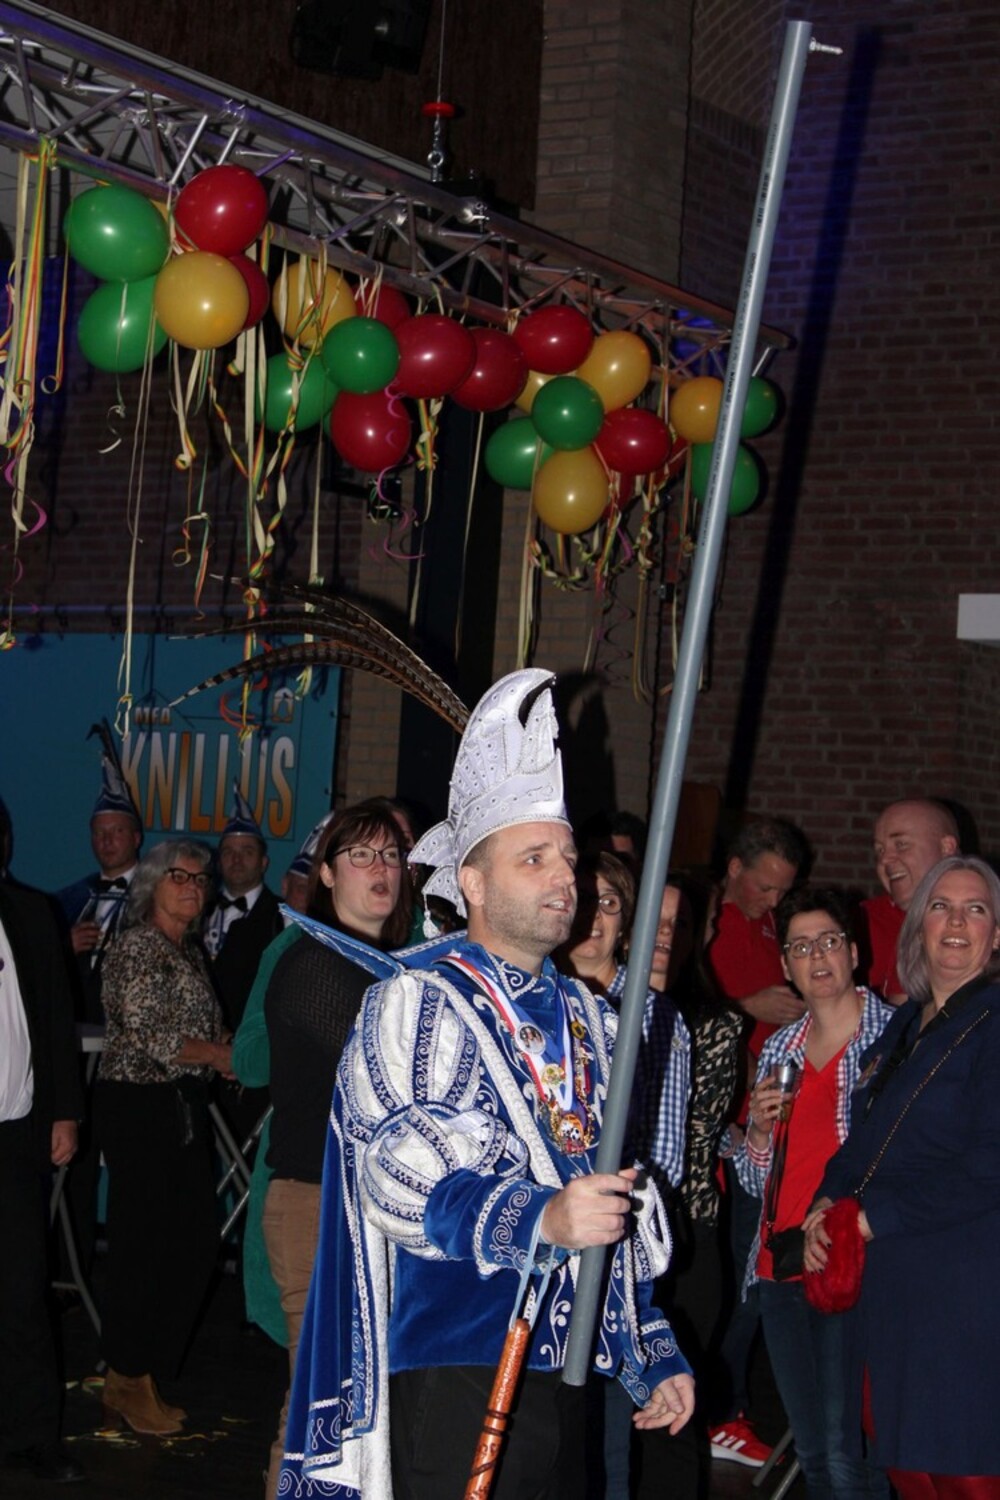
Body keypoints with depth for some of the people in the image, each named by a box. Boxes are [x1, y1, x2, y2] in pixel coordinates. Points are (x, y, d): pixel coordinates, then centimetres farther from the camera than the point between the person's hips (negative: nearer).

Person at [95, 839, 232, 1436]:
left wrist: (228, 1055, 1)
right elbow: (149, 1036, -17)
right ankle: (129, 1382, 9)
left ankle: (148, 1375, 19)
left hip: (184, 1106, 8)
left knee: (196, 1241, 7)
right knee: (141, 1243, -2)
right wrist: (222, 1055, -10)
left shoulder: (191, 951, 17)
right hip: (139, 1105, -8)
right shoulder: (138, 946, -10)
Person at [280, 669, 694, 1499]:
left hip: (562, 1375, 7)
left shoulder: (586, 1019, 17)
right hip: (456, 1376, -7)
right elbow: (406, 1179, -21)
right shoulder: (417, 1006, -6)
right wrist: (544, 1219, -36)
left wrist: (655, 1357, 19)